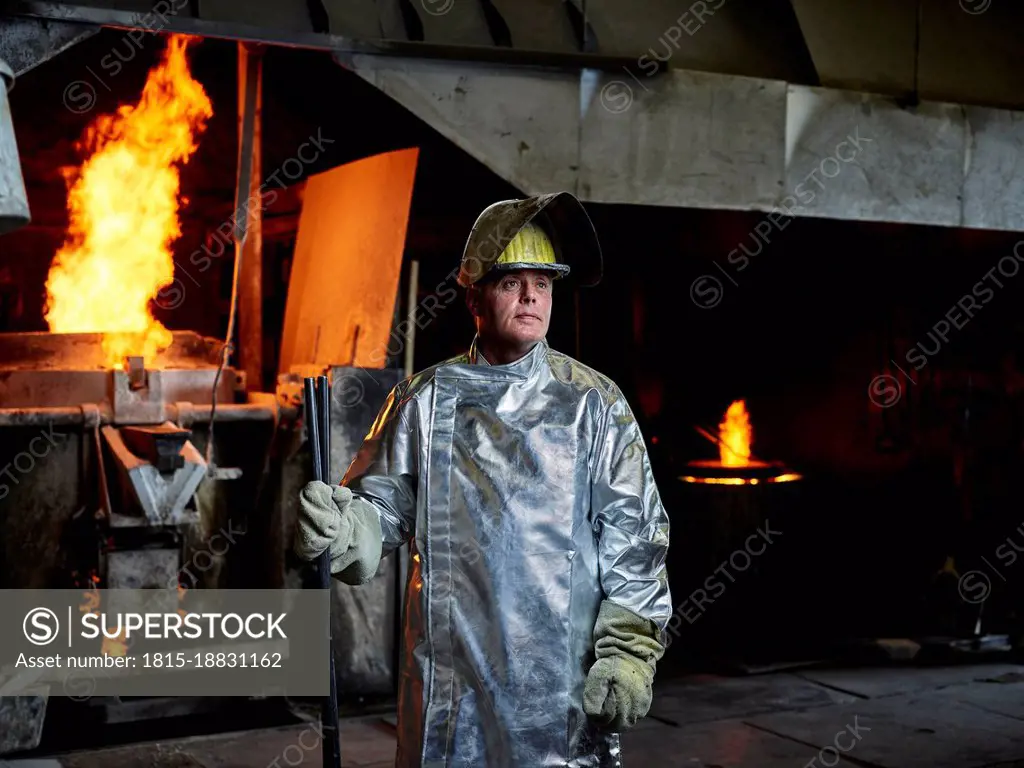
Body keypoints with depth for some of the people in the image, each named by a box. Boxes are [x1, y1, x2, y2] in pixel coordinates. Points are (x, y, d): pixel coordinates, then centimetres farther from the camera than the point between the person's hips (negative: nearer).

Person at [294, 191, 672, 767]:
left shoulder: (595, 403, 3)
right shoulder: (425, 399, 6)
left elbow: (634, 538, 1)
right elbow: (382, 509, 5)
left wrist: (627, 651, -7)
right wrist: (340, 528, -18)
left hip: (565, 677, -1)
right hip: (448, 672, 1)